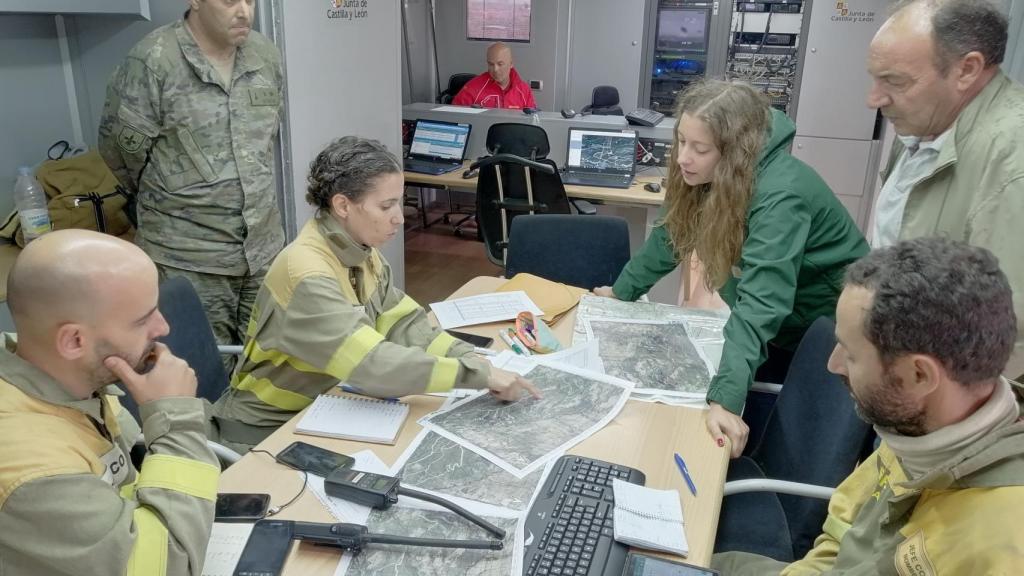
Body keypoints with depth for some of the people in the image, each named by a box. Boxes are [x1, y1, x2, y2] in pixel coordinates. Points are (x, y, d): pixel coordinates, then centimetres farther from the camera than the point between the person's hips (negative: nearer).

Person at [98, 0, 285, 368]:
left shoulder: (266, 55, 6)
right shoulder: (152, 61, -13)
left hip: (264, 248, 6)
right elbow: (121, 145, -4)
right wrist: (171, 196, 10)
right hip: (188, 259, -5)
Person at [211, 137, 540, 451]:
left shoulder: (362, 252, -3)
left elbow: (405, 325, -6)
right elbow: (374, 363, -36)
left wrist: (475, 361, -21)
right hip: (268, 427, -7)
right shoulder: (307, 274, -28)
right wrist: (479, 374, -34)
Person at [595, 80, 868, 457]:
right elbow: (669, 236, 2)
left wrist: (726, 398, -53)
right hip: (777, 326, 6)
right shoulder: (716, 175, -13)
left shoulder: (779, 195, -36)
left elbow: (761, 303, -46)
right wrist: (621, 292, 5)